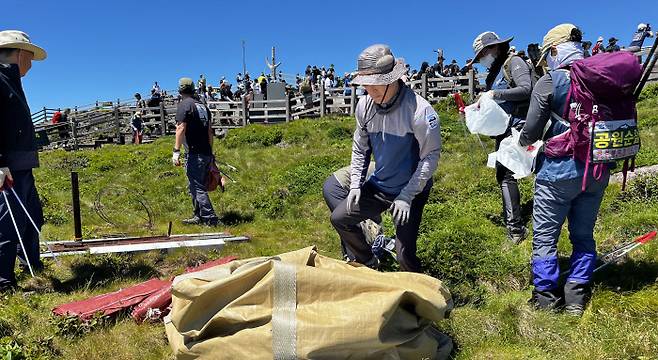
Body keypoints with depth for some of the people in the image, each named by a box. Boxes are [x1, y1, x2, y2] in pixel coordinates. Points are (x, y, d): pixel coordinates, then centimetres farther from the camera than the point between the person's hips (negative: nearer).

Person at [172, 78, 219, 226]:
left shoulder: (184, 105, -5)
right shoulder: (203, 106, 17)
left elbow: (181, 128, -16)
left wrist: (176, 151, -19)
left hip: (194, 154, -8)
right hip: (206, 153, 8)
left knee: (197, 188, -5)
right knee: (196, 186, 17)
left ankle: (210, 218, -8)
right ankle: (198, 216, 22)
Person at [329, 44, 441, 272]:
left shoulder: (419, 109, -23)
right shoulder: (365, 105, -6)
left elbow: (430, 156, -17)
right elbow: (360, 148, 7)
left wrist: (406, 196, -19)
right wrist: (356, 184, -1)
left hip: (410, 191, -5)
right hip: (377, 186, 6)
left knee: (405, 256, -11)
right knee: (339, 218, 6)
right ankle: (368, 265, 29)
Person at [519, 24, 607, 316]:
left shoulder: (550, 82, -11)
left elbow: (531, 133, -11)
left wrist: (523, 140, 11)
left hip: (559, 172, -5)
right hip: (598, 171, 6)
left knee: (544, 238, 7)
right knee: (583, 236, 17)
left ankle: (546, 299, 15)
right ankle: (576, 299, 23)